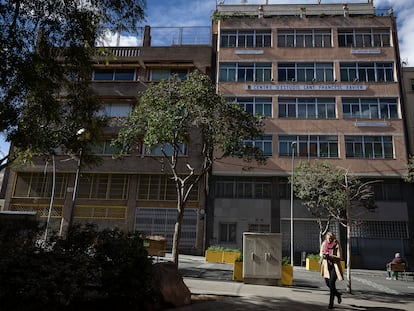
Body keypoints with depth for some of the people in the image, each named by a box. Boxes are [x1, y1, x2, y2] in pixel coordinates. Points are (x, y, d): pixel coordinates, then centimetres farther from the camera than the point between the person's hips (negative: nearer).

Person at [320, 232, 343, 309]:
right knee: (328, 283, 7)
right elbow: (320, 253, 9)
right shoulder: (324, 244, -1)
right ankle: (338, 294, 37)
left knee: (332, 283, -12)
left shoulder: (337, 245, -13)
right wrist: (323, 255, -14)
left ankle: (331, 302, -1)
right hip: (326, 266, 4)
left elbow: (339, 257, -13)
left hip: (334, 266, -4)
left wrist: (330, 256, -26)